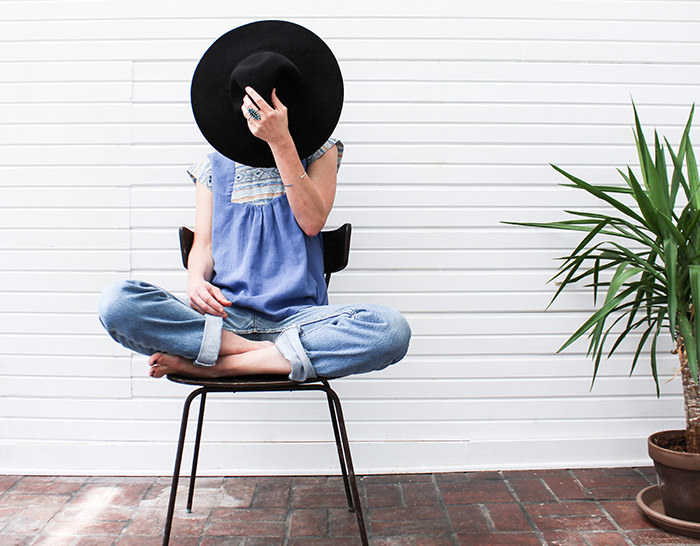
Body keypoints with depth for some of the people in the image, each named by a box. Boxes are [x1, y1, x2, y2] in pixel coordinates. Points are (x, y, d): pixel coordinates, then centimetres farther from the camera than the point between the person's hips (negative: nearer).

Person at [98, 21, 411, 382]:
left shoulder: (319, 151, 12)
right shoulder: (215, 166, 16)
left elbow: (312, 221, -4)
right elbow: (202, 245, 12)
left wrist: (281, 141, -13)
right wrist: (196, 280, -12)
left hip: (297, 316, 0)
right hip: (224, 316, 1)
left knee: (391, 329, -33)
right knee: (116, 302, -25)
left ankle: (215, 364, -25)